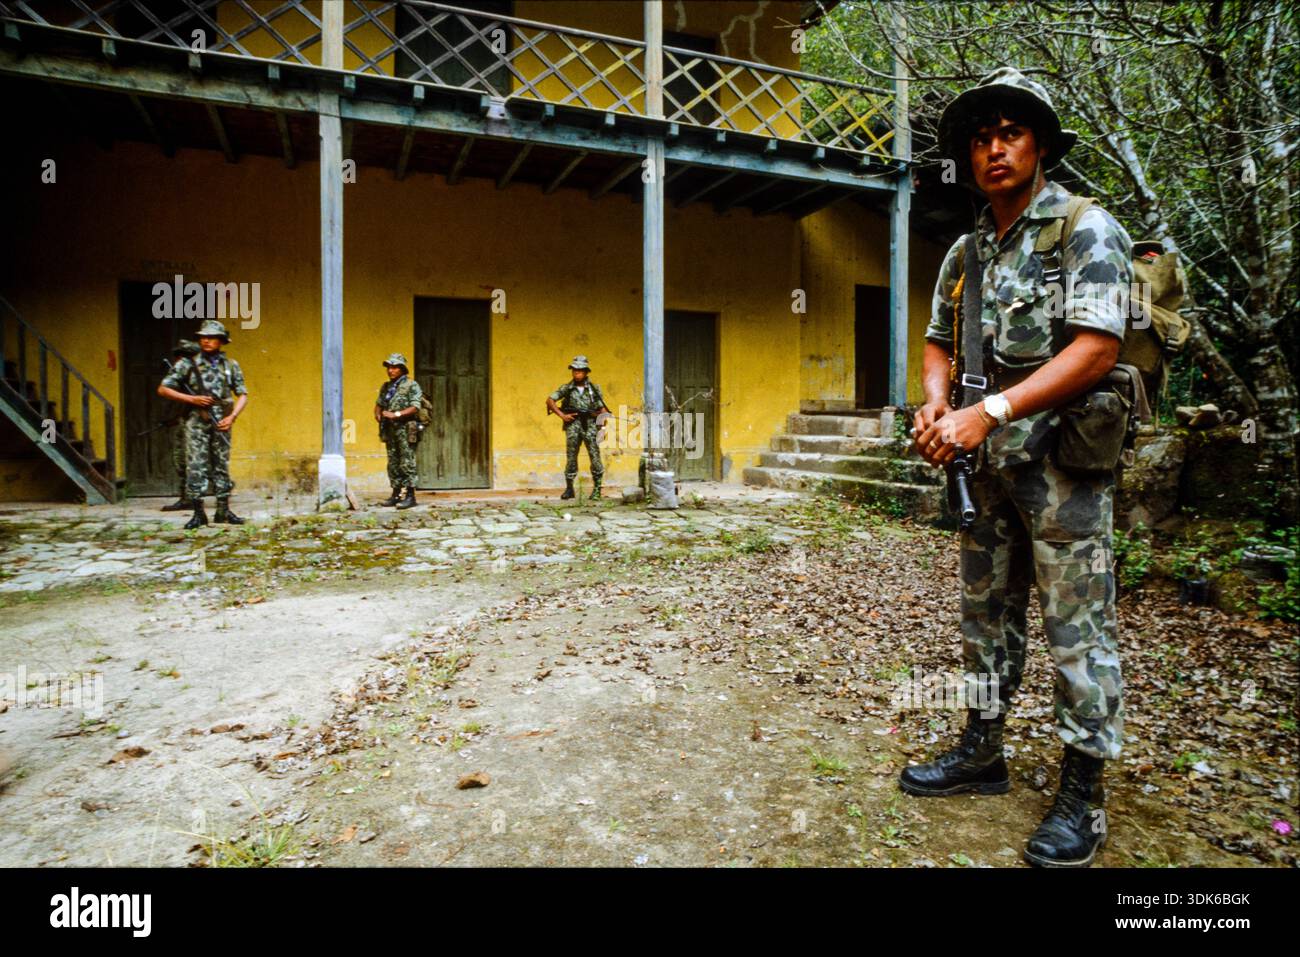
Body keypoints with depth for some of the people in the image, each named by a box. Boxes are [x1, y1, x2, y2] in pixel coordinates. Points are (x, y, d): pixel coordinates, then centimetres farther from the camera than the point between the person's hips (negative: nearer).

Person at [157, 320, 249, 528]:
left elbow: (242, 394, 10)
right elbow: (163, 389, 0)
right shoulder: (188, 364, 0)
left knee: (222, 467, 8)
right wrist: (192, 399, -10)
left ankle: (223, 511, 15)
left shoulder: (231, 365, 7)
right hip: (197, 423, -2)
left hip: (221, 424, 2)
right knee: (196, 468, -4)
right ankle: (198, 513, 2)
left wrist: (232, 417, -5)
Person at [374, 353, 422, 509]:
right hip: (389, 430, 7)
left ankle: (410, 496, -4)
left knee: (407, 463, -7)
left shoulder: (411, 385, -6)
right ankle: (396, 495, 16)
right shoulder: (386, 387, 16)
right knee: (393, 463, 10)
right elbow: (379, 404, 25)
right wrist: (378, 413, 3)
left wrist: (395, 414, -20)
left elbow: (415, 408, -14)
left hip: (405, 430, -7)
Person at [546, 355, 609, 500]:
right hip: (573, 424, 1)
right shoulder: (567, 388, 7)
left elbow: (601, 409, 6)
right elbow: (549, 400, 7)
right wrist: (562, 415, -1)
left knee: (594, 455, -6)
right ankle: (569, 488, 11)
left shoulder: (594, 388, 6)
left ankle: (597, 489, 1)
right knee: (571, 456, 2)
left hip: (590, 424, -1)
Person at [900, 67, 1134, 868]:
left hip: (1062, 455, -6)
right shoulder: (966, 253, 13)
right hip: (988, 464, 7)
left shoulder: (1087, 231, -6)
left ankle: (1083, 798, 14)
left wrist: (988, 412, -24)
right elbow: (941, 344, 15)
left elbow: (1096, 350, -17)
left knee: (1078, 626, 0)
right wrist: (935, 406, -6)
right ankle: (983, 754, 29)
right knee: (986, 612, 14)